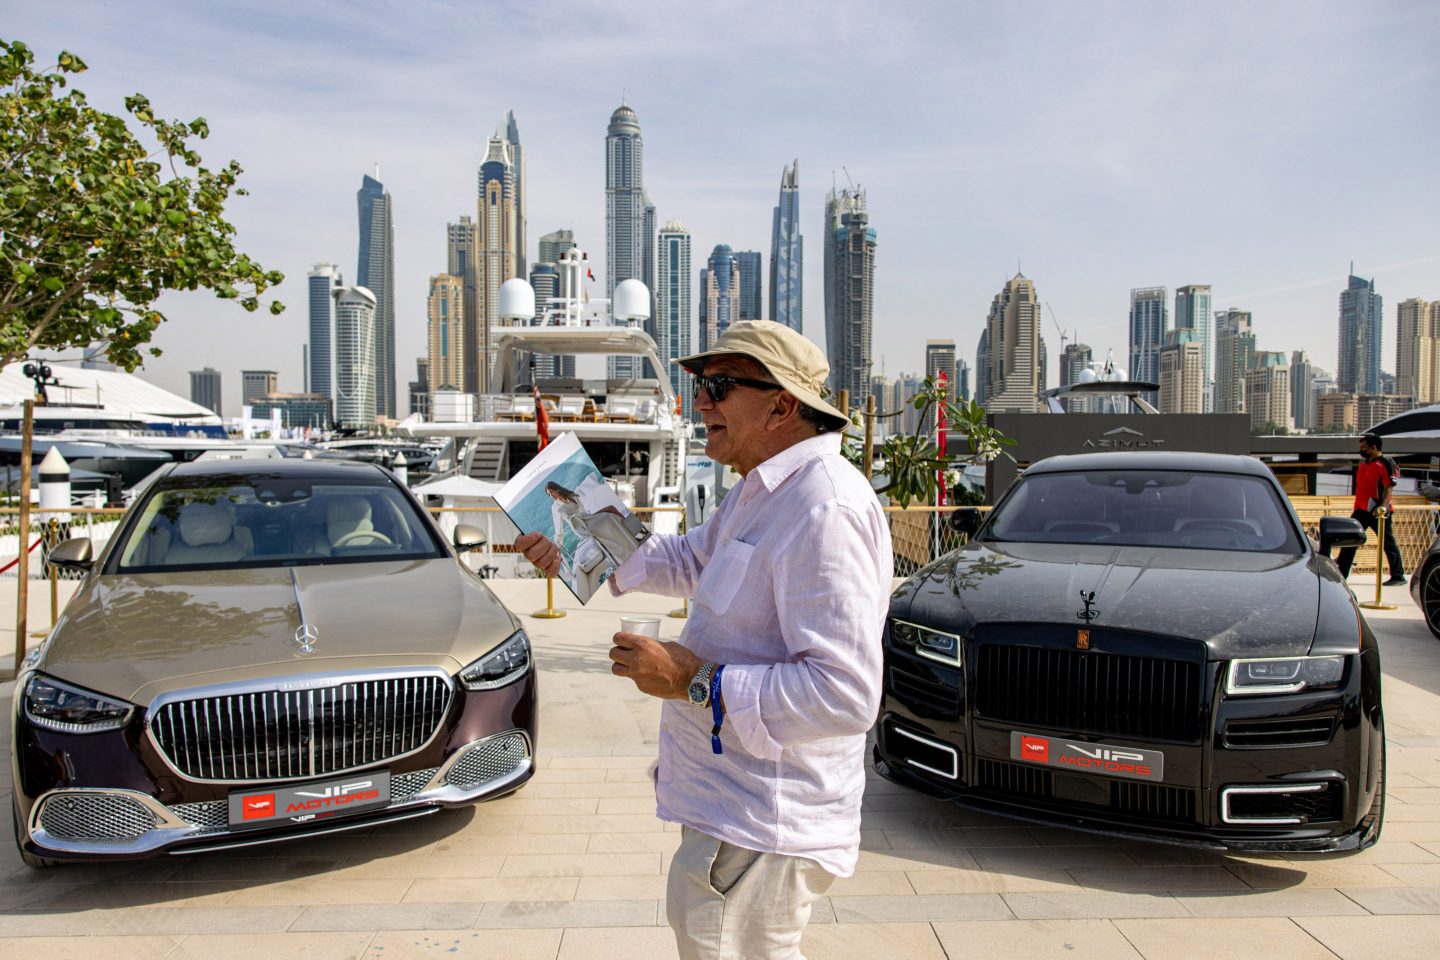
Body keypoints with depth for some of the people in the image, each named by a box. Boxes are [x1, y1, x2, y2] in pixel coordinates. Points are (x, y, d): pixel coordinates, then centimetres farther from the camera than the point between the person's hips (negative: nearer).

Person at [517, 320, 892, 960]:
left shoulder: (824, 509, -27)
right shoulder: (765, 491, 9)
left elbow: (844, 694, -31)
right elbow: (692, 561, 26)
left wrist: (696, 683, -25)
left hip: (759, 831, -11)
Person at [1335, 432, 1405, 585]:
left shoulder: (1385, 463, -9)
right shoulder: (1363, 464, 15)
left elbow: (1389, 488, -15)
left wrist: (1383, 506, -26)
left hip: (1378, 511, -8)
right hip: (1361, 510, 8)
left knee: (1388, 543, 1)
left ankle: (1398, 576, 9)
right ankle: (1341, 573, 7)